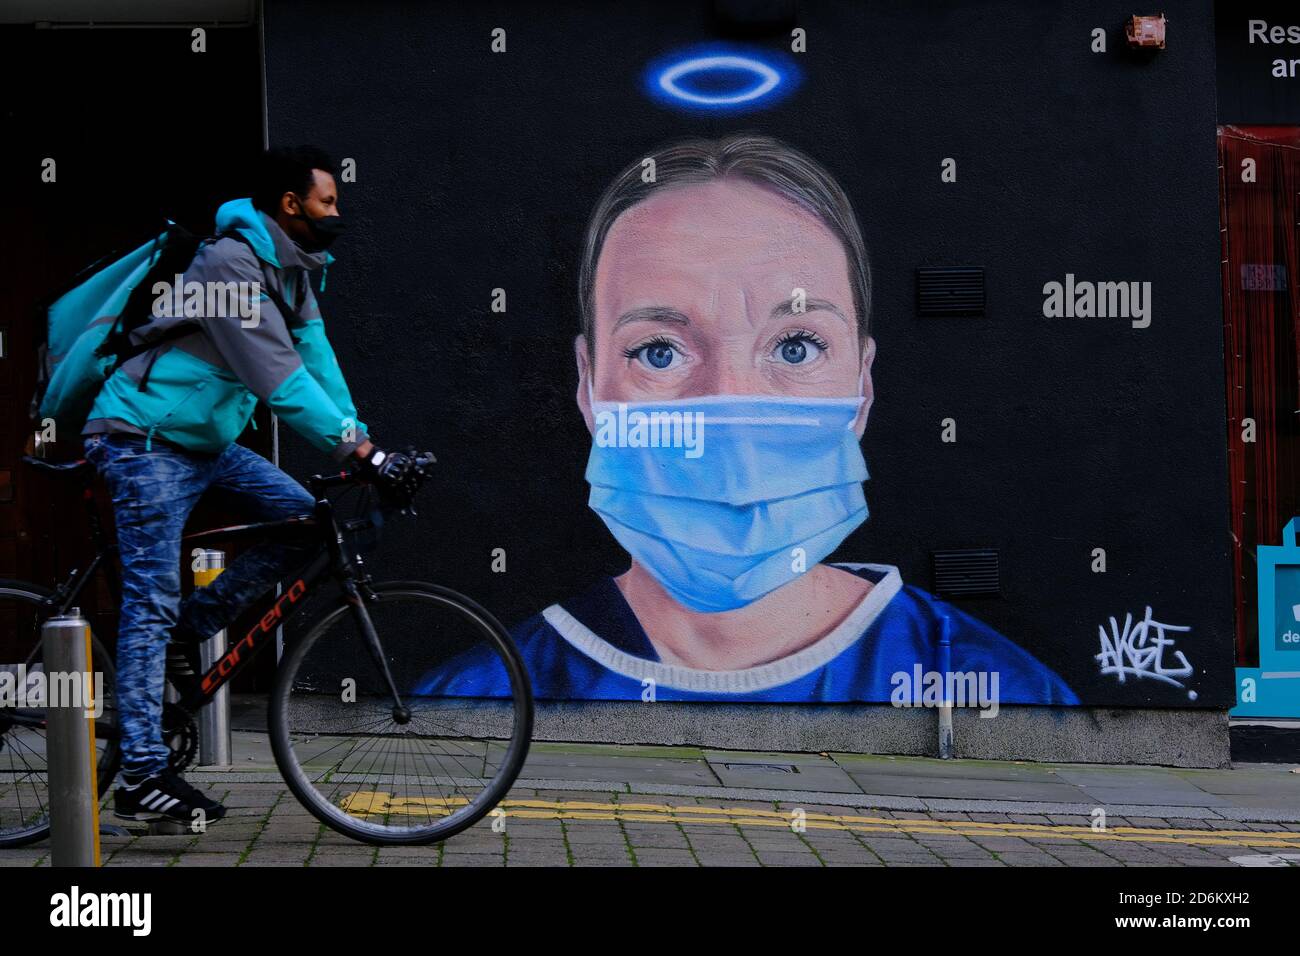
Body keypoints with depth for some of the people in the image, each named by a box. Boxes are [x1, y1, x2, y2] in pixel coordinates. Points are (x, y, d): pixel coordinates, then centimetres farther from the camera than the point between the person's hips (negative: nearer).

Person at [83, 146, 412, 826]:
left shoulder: (290, 270, 7)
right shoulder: (231, 264, -22)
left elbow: (316, 361, 3)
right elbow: (281, 379, -30)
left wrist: (360, 442, -8)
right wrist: (361, 451, -31)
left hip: (205, 439, 9)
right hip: (145, 440, -9)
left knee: (305, 519, -2)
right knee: (151, 602, -8)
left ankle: (189, 630, 8)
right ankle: (141, 777, -5)